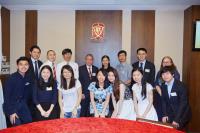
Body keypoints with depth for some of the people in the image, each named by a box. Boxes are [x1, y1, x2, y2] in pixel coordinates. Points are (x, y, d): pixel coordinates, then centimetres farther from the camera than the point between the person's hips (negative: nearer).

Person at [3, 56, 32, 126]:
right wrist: (11, 112, -17)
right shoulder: (12, 78, -20)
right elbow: (6, 96, -17)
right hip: (11, 105, -5)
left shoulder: (28, 78, -3)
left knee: (29, 123, 2)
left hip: (22, 104, 5)